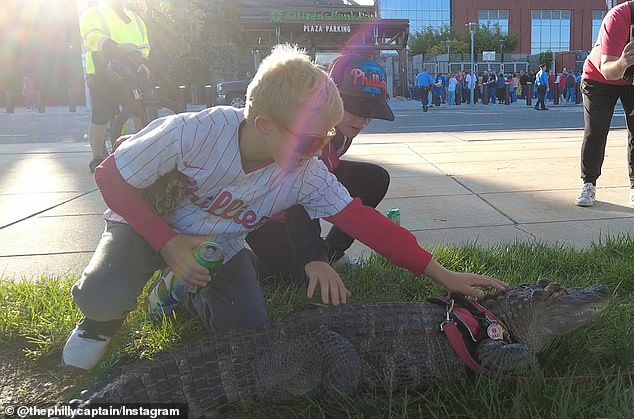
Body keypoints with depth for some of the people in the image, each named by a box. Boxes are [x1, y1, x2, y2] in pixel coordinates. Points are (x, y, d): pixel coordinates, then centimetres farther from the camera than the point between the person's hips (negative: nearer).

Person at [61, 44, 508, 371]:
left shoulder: (308, 174, -23)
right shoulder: (193, 133, -34)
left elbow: (366, 223, -21)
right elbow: (112, 176, -21)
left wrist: (443, 275, -23)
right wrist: (169, 243, -29)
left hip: (221, 244, 3)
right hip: (150, 223, -3)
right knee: (104, 294, -31)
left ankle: (190, 293, 16)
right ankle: (105, 317, 8)